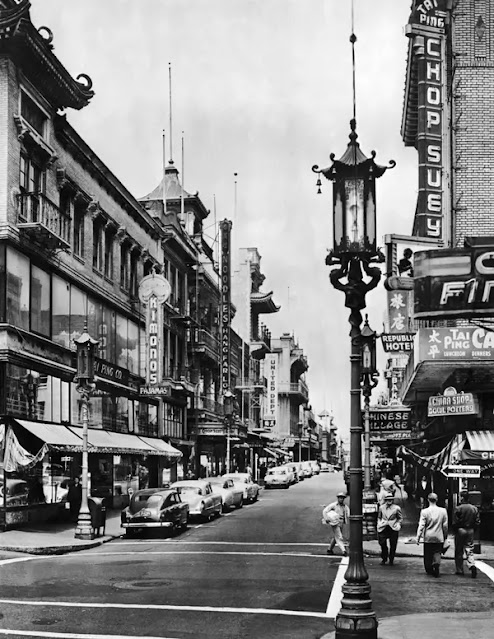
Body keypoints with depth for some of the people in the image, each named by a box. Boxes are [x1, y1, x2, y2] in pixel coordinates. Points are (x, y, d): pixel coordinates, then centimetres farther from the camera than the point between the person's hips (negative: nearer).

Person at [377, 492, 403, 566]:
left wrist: (397, 524, -3)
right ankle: (384, 559, 15)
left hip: (393, 528, -1)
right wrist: (379, 524, 6)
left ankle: (391, 560, 17)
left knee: (393, 545, 1)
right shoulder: (381, 507, 7)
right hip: (383, 528, 1)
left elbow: (400, 518, 10)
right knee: (382, 543, -5)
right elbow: (379, 517, 19)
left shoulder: (396, 508, 1)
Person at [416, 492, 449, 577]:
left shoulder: (424, 511, -10)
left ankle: (429, 570, 22)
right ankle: (436, 565, -19)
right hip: (439, 537, 1)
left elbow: (421, 525, -10)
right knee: (437, 553, 6)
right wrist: (445, 536, 14)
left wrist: (418, 537, -5)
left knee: (428, 555, 13)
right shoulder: (443, 511, -4)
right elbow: (445, 525, 2)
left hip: (428, 537, -1)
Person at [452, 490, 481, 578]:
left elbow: (455, 523, -11)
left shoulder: (458, 508, -12)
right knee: (469, 550, 9)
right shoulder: (474, 508, 1)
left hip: (460, 530, -3)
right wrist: (473, 530, 14)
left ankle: (459, 570, 11)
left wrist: (455, 531, 4)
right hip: (470, 531, 3)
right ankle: (472, 565, -15)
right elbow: (477, 522, 2)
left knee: (459, 551, 8)